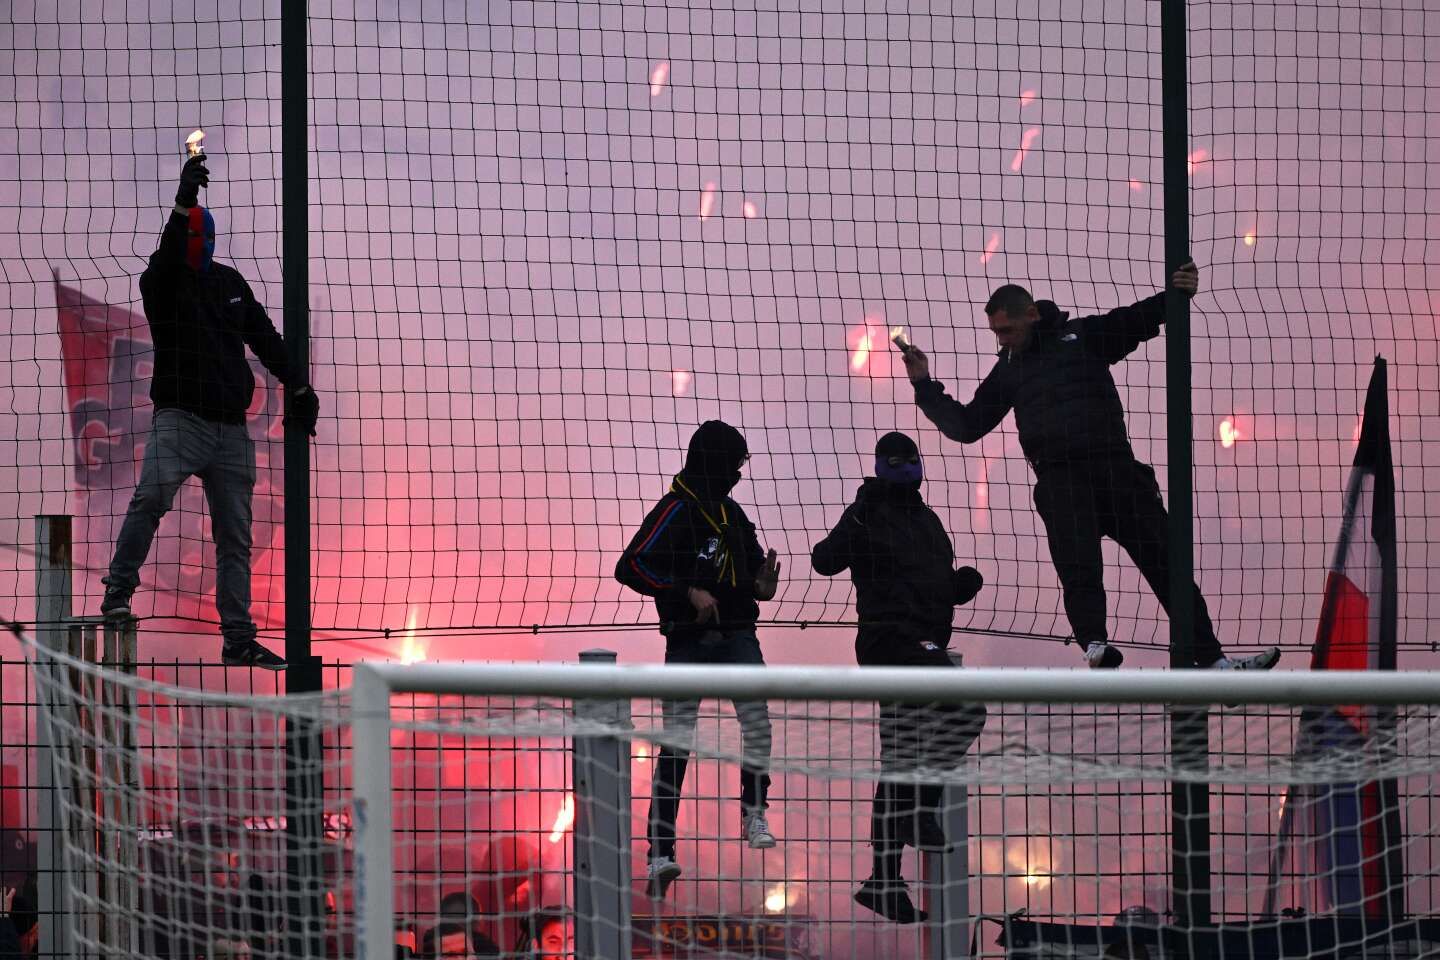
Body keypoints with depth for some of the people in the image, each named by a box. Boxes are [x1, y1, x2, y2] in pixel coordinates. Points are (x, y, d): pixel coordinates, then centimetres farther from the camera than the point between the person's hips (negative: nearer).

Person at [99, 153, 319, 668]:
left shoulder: (229, 282, 12)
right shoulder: (160, 282, -3)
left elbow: (264, 336, 18)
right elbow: (167, 255, -26)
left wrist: (297, 385, 12)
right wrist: (184, 203, -38)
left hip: (231, 427, 5)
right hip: (180, 417, -5)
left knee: (235, 537, 5)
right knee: (153, 494, -31)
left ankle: (238, 640, 8)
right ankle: (118, 592, -22)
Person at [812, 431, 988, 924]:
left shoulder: (927, 520, 20)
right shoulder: (868, 514, -4)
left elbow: (940, 588, 27)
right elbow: (824, 561, -16)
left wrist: (963, 583, 5)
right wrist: (855, 527, -32)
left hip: (924, 644, 9)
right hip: (891, 639, -9)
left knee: (900, 766, 9)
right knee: (966, 711, -27)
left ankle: (883, 882, 11)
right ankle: (923, 808, -15)